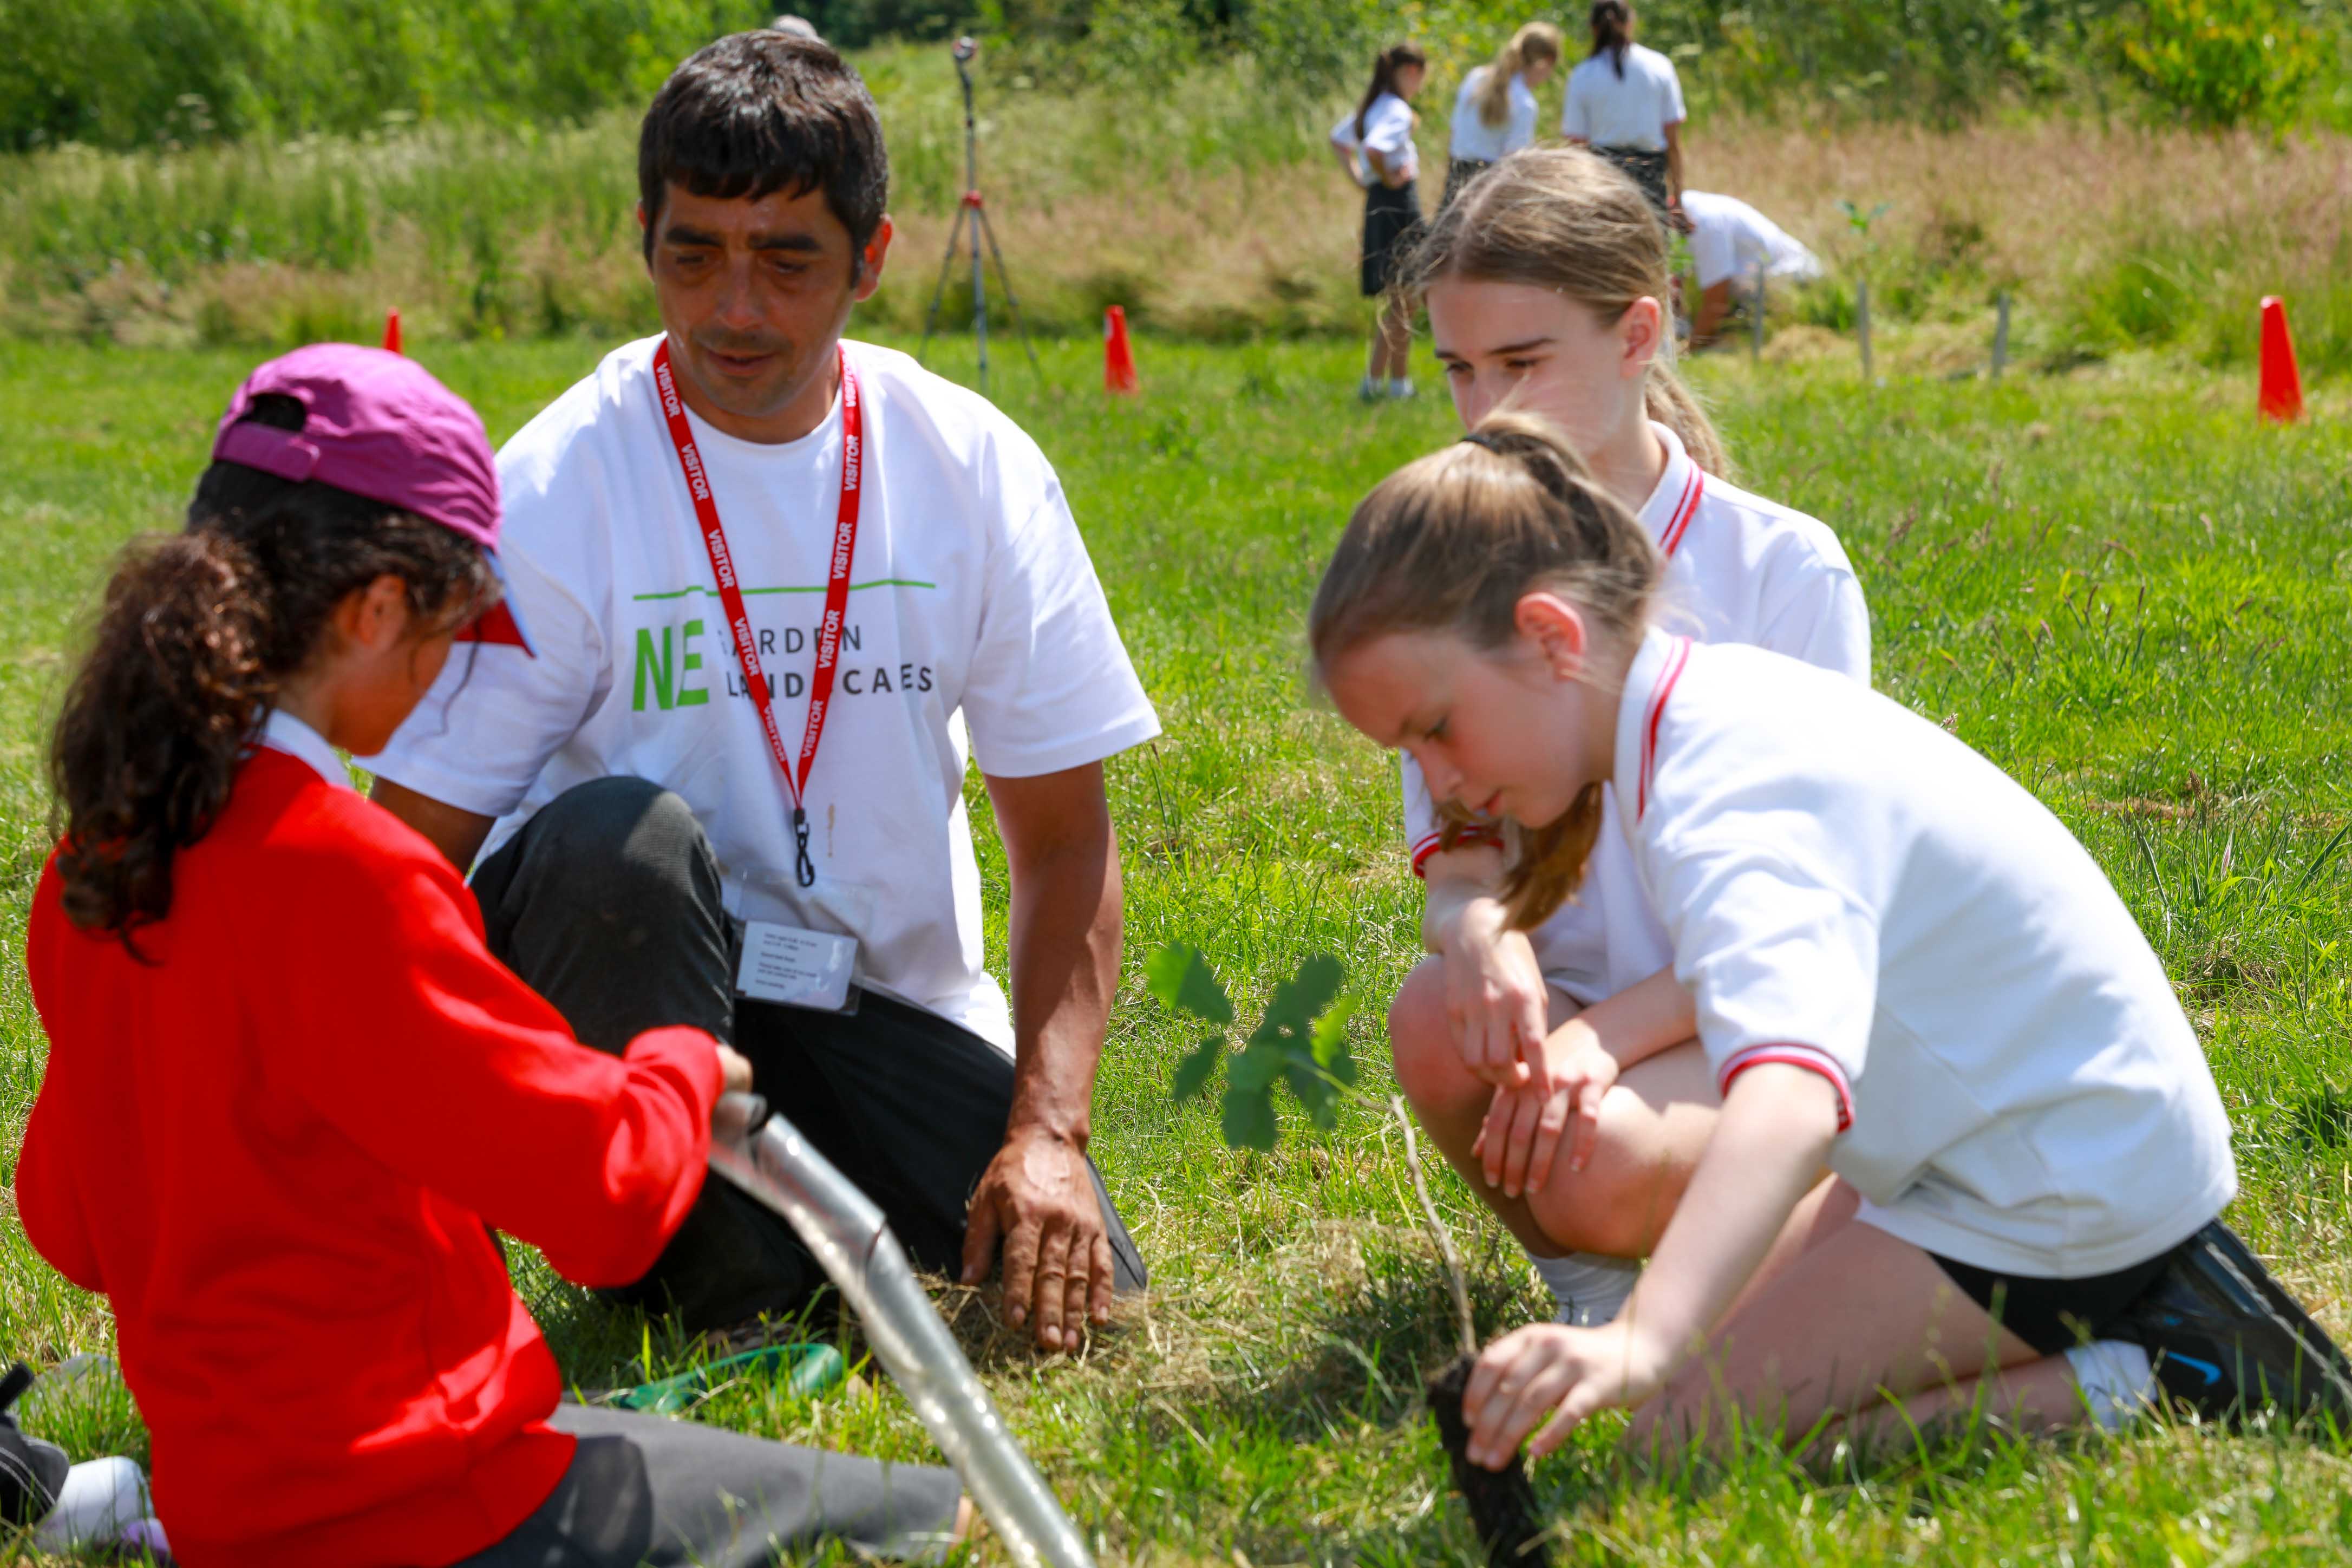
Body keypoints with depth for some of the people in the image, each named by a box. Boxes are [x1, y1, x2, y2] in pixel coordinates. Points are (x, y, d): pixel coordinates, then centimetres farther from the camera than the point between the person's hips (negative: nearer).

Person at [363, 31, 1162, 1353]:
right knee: (617, 836, -35)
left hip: (881, 1001, 3)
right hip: (619, 993, -3)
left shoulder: (978, 472, -3)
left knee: (1081, 1294, -18)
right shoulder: (550, 496, -12)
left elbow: (1063, 834, 1)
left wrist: (1048, 1129, -12)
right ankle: (704, 1273, -15)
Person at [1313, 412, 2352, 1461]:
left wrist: (1642, 1340, -64)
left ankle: (2115, 1383, -10)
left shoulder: (1728, 807, -29)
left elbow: (1791, 1096, -48)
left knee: (1680, 1428, -14)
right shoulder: (1717, 697, 3)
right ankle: (2129, 1313, 14)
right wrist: (1606, 1041, 1)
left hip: (2067, 1201, -10)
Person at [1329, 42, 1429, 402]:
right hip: (1399, 201, -9)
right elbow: (1375, 148, -33)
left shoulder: (1373, 107, 12)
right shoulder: (1397, 111, -16)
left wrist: (1359, 177, 18)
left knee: (1392, 301, 15)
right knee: (1401, 298, -2)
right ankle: (1398, 382, 2)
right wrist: (1387, 178, -17)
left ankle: (1375, 380, 17)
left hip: (1377, 205, 9)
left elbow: (1339, 139, 27)